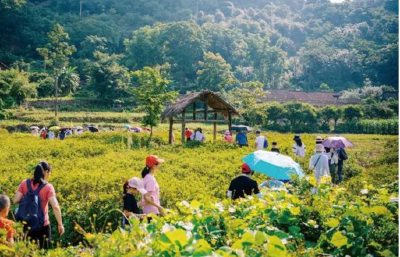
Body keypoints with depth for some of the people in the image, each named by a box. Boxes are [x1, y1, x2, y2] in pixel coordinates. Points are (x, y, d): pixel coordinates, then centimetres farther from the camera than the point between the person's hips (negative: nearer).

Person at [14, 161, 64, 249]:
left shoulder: (25, 183, -3)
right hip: (42, 225, -3)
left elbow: (16, 200, -7)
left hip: (26, 224, 3)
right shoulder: (48, 187, -12)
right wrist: (60, 224, -14)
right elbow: (55, 207, -20)